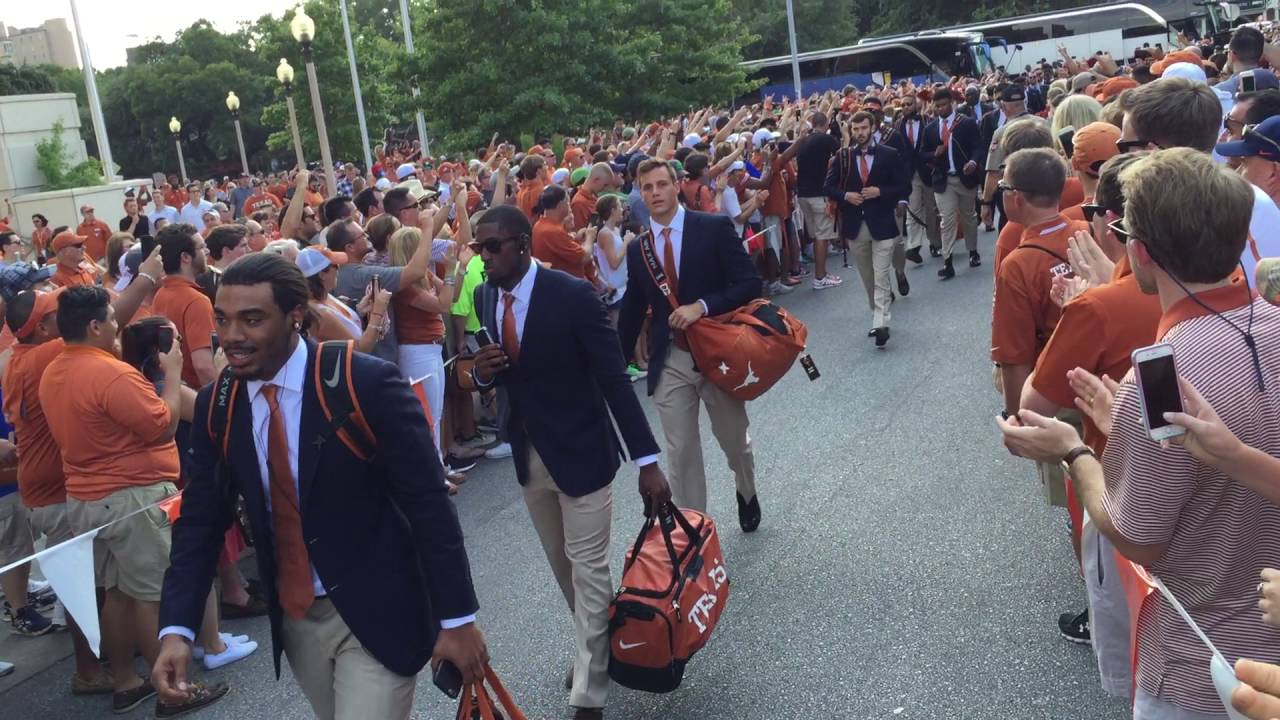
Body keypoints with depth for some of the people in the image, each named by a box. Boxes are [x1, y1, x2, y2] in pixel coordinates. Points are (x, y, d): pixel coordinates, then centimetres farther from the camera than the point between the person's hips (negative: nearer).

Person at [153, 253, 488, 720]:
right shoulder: (215, 406, -3)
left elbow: (428, 504, -17)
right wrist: (176, 629, -11)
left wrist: (457, 618, -14)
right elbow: (201, 520, 2)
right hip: (292, 617, 6)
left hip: (377, 612, -5)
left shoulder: (367, 383, -21)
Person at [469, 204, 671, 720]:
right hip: (528, 455, 6)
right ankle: (596, 644, 41)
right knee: (562, 565, 19)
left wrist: (647, 460, -20)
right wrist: (481, 371, -15)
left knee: (588, 569, 1)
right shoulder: (483, 298, -1)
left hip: (581, 450, -6)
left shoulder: (572, 294, -19)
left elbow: (613, 378, -18)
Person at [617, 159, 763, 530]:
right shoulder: (637, 249, 4)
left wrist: (701, 306, -24)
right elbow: (632, 309, 14)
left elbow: (750, 284, -12)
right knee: (681, 452, 4)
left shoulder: (714, 228, -7)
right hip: (669, 363, 2)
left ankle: (747, 494, 47)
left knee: (734, 440, 16)